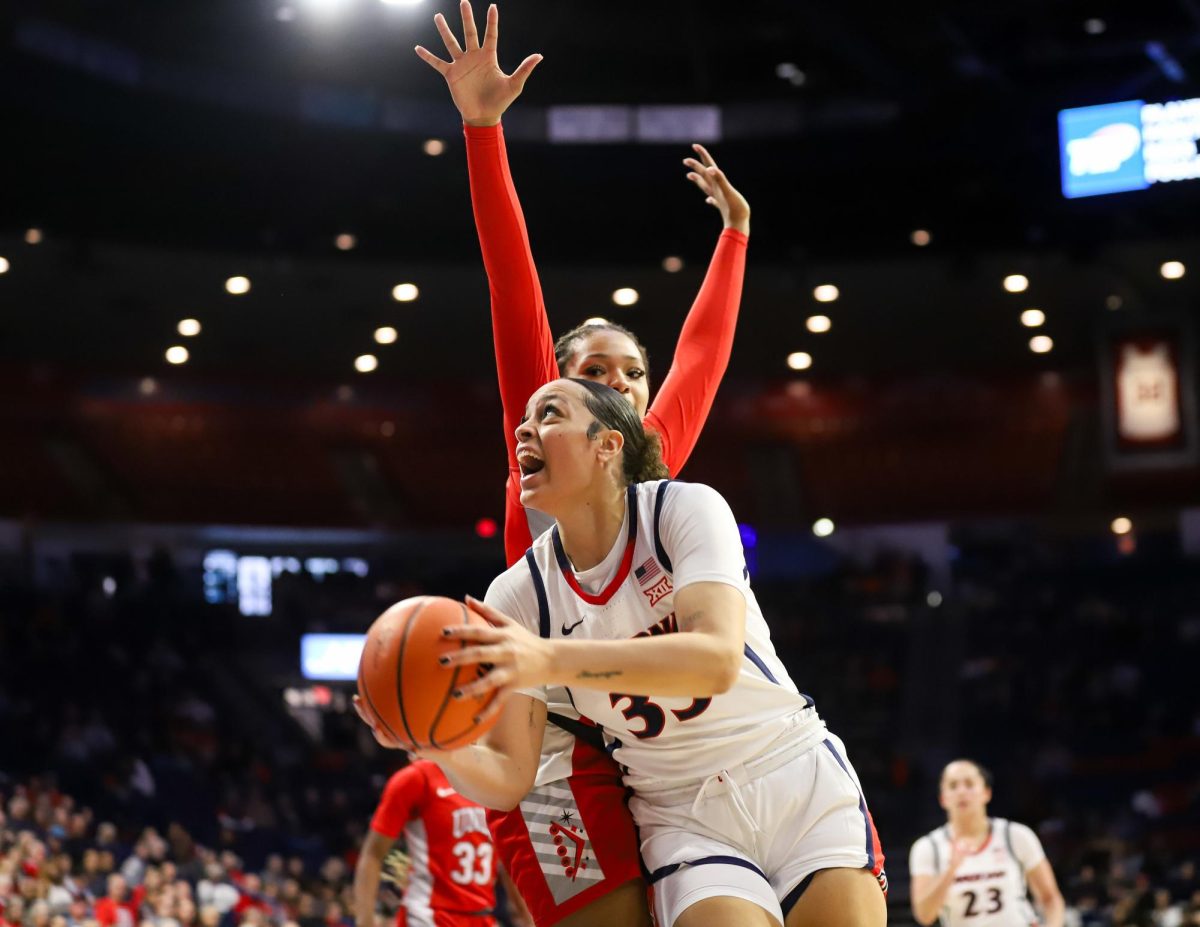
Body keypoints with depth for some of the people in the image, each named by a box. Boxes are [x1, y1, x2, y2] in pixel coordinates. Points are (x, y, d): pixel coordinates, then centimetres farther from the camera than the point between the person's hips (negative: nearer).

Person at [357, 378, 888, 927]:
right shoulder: (518, 594, -5)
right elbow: (508, 778, -7)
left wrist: (550, 659, -43)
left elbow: (718, 659, -31)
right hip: (685, 819, 1)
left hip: (800, 782, -1)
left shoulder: (684, 508, -13)